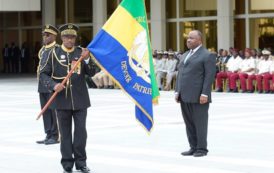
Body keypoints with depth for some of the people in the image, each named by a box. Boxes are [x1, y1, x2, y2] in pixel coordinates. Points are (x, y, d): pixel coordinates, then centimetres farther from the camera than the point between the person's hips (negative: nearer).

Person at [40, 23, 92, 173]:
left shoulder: (81, 52, 4)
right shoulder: (54, 53, 0)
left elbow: (91, 73, 2)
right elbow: (44, 73, 1)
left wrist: (87, 59, -14)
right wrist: (53, 85, -15)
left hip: (80, 99, 1)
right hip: (62, 100, -1)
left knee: (81, 131, 4)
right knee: (65, 132, 5)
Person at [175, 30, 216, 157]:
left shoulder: (207, 55, -5)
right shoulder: (185, 55, 19)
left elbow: (209, 76, -11)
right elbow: (180, 74, 20)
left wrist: (205, 94, -18)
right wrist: (177, 91, 11)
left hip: (198, 97, -7)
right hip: (185, 97, 7)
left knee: (200, 123, -1)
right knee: (189, 123, 8)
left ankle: (202, 149, 6)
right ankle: (193, 148, 14)